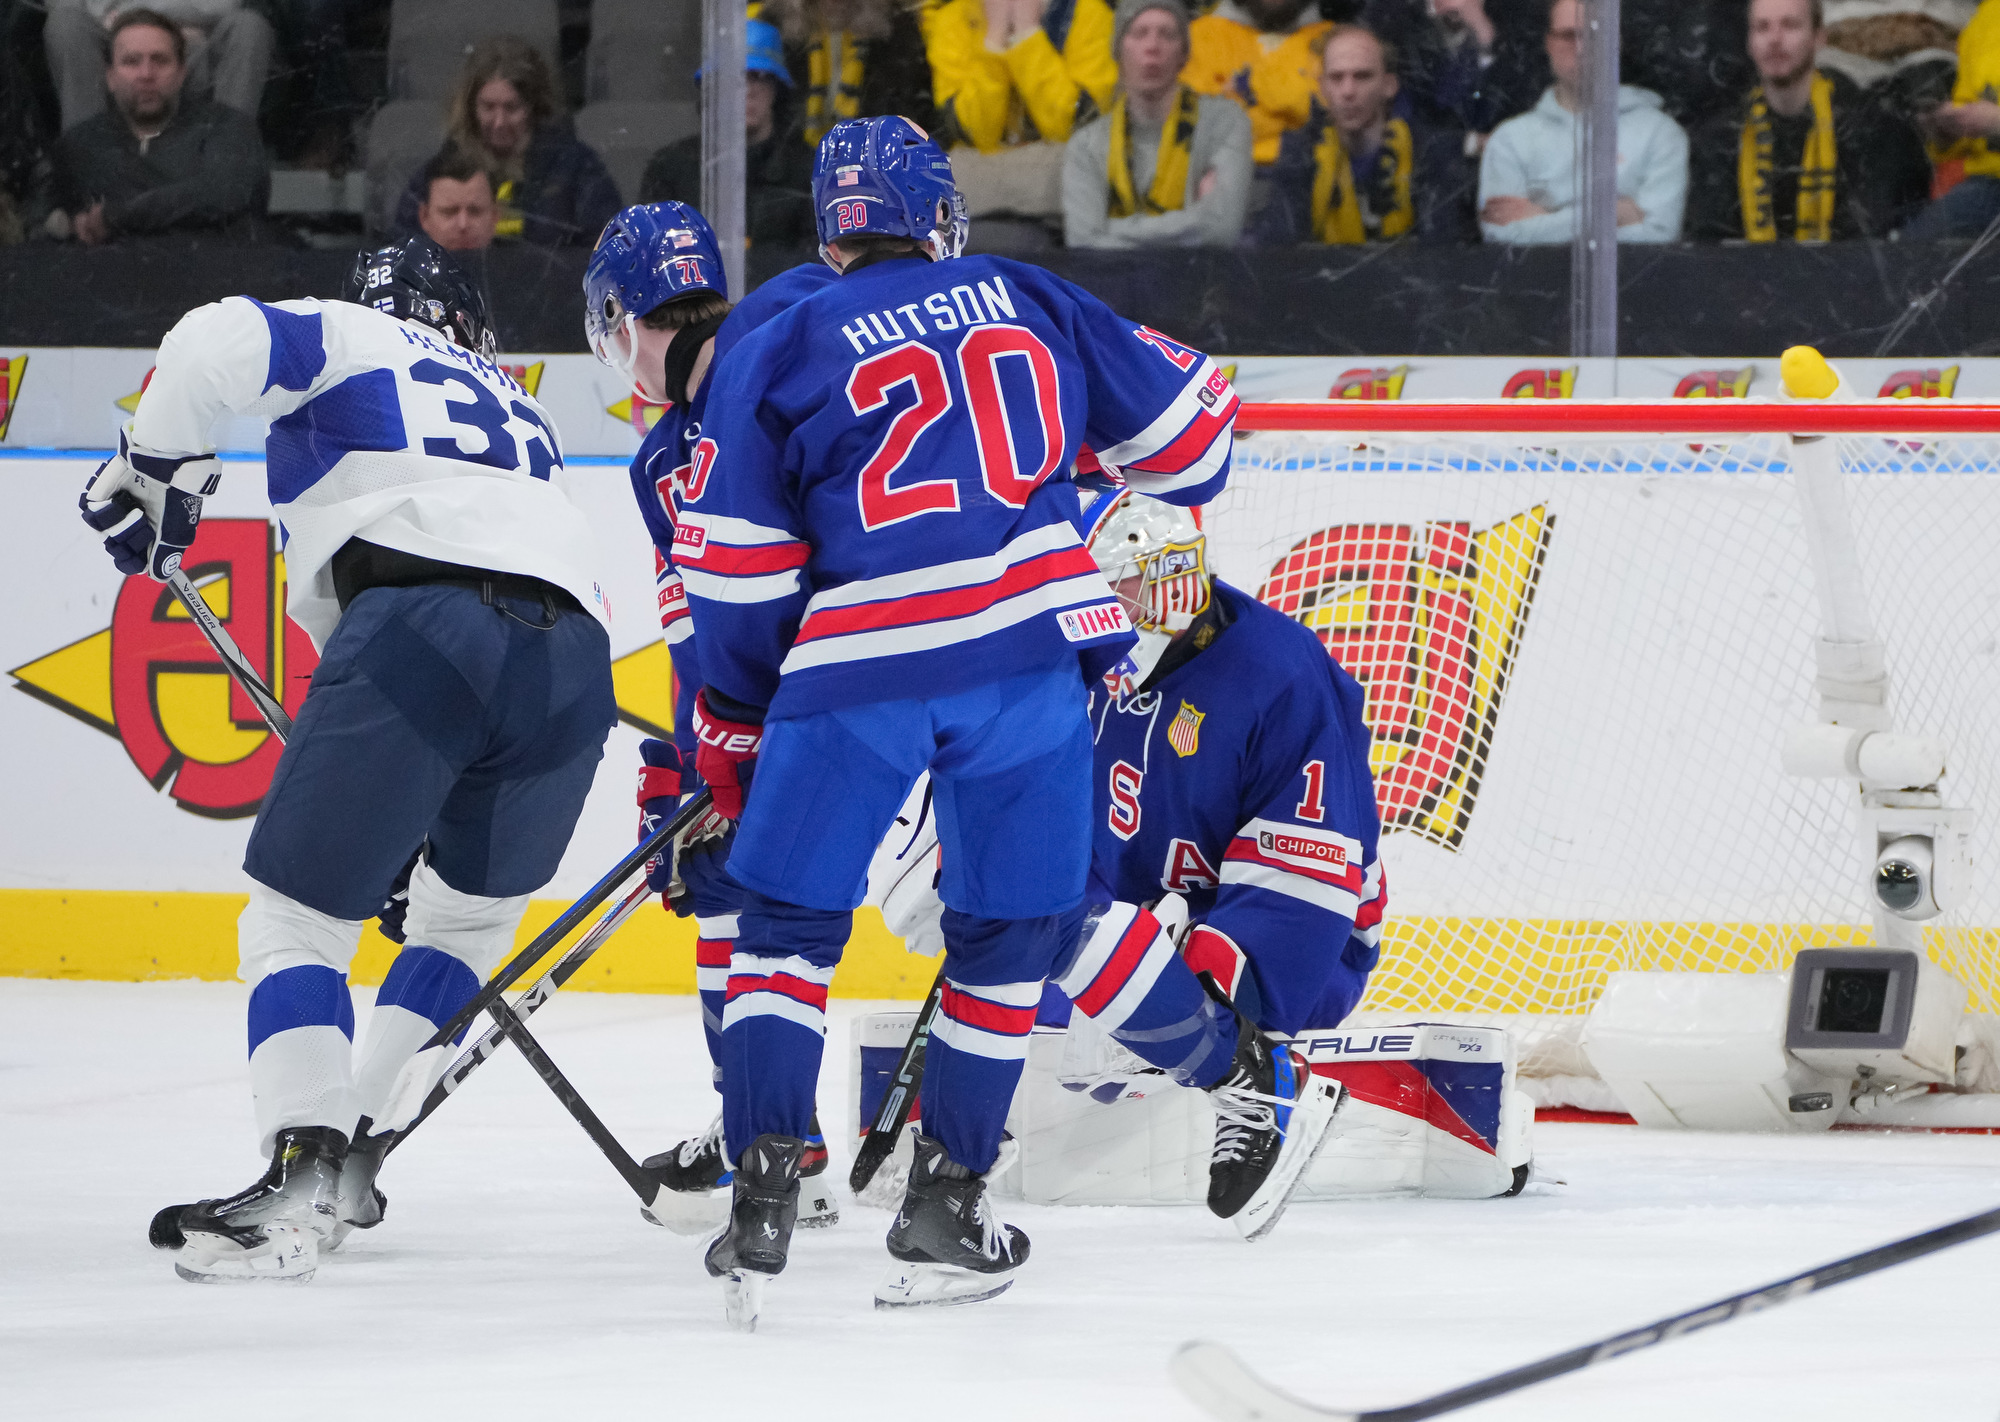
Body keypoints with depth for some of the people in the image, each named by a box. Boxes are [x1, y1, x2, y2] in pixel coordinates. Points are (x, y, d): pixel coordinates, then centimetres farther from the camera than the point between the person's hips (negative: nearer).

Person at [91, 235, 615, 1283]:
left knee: (299, 912, 0)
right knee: (469, 914, 27)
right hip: (573, 656, 5)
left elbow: (219, 343, -2)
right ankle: (355, 1145, 21)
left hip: (419, 626, -5)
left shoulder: (344, 338, 21)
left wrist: (154, 468, 13)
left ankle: (301, 1177, -17)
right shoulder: (517, 410, 39)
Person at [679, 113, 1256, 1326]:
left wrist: (733, 727, 19)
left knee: (789, 920, 11)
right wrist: (1168, 505, 44)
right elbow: (1187, 417, 22)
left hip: (856, 669, -1)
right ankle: (946, 1206, 14)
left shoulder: (780, 352, 10)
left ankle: (766, 1192, 0)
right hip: (1034, 650, 1)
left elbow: (735, 570, 7)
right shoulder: (1029, 303, 15)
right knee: (1011, 929, 14)